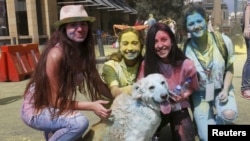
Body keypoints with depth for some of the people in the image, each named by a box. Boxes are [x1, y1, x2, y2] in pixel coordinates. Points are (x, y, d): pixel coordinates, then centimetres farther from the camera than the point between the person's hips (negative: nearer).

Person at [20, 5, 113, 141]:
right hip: (36, 110, -7)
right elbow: (55, 100, -23)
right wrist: (91, 106, -30)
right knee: (80, 122, -29)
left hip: (56, 107, 7)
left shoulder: (84, 50, -7)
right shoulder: (56, 54, -28)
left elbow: (96, 81, -2)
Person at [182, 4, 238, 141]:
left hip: (221, 89, 1)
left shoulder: (224, 41, -12)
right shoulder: (185, 49, -14)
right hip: (200, 94, -1)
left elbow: (229, 69, -1)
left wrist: (225, 90, -12)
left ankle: (216, 121, 6)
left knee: (229, 114, -32)